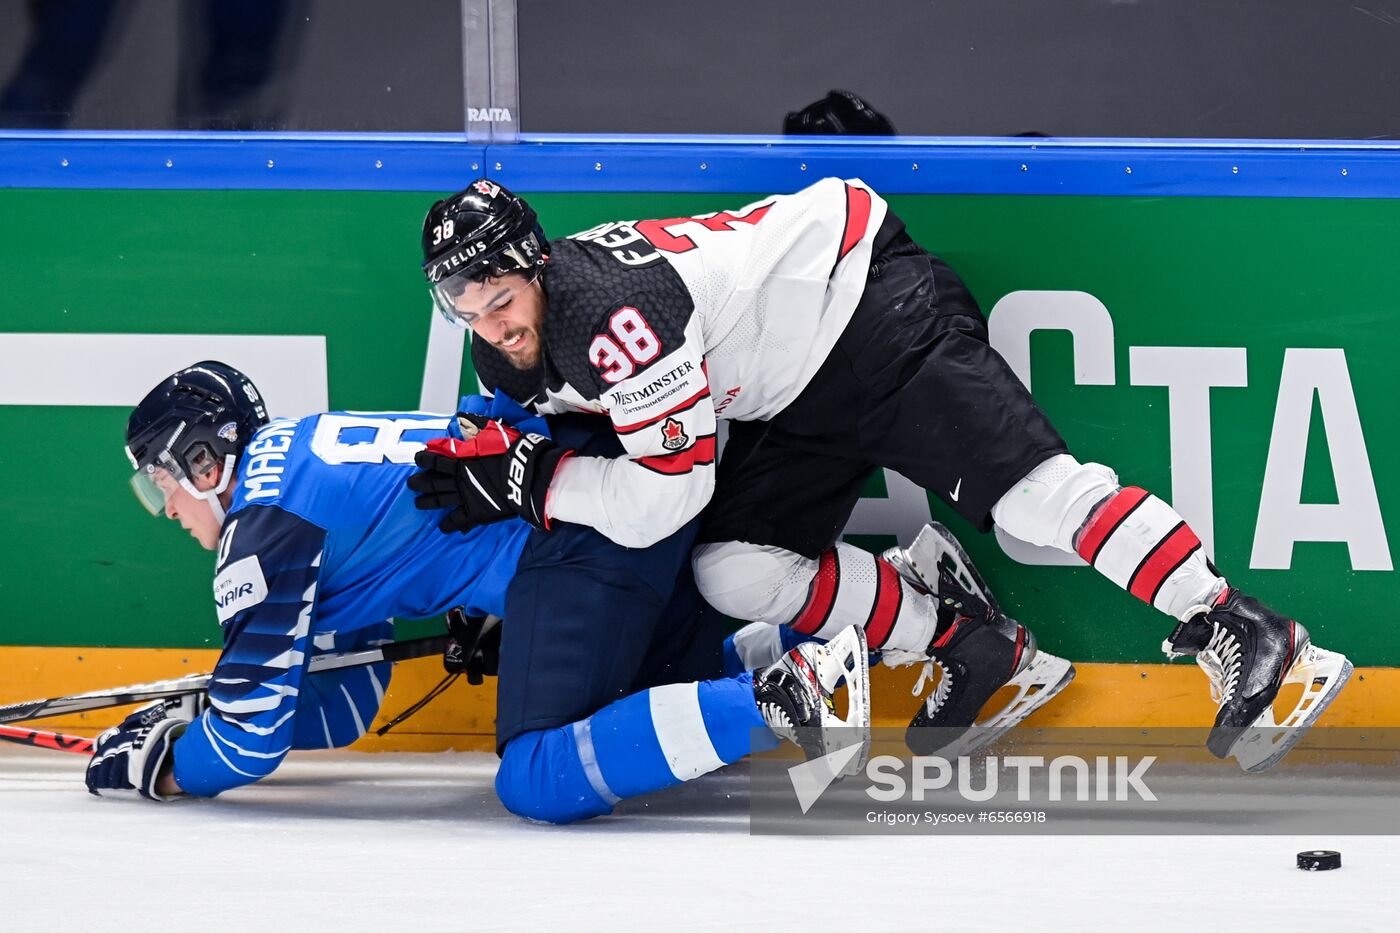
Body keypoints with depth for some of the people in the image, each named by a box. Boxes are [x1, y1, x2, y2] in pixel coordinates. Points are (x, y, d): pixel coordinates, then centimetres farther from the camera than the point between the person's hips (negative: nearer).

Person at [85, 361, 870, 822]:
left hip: (581, 533, -10)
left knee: (540, 783, -17)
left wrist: (165, 769, 14)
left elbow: (254, 728, -3)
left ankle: (776, 699, -28)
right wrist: (195, 724, 26)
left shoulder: (267, 521, -1)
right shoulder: (303, 456, 28)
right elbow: (348, 701, 32)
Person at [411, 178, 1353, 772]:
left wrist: (534, 481, -21)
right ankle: (967, 643, 1)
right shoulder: (519, 349, -2)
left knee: (1021, 480, -21)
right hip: (800, 398, 10)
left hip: (864, 295, -10)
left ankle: (1241, 633, -21)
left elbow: (665, 491, -27)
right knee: (734, 572, -4)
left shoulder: (609, 307, -31)